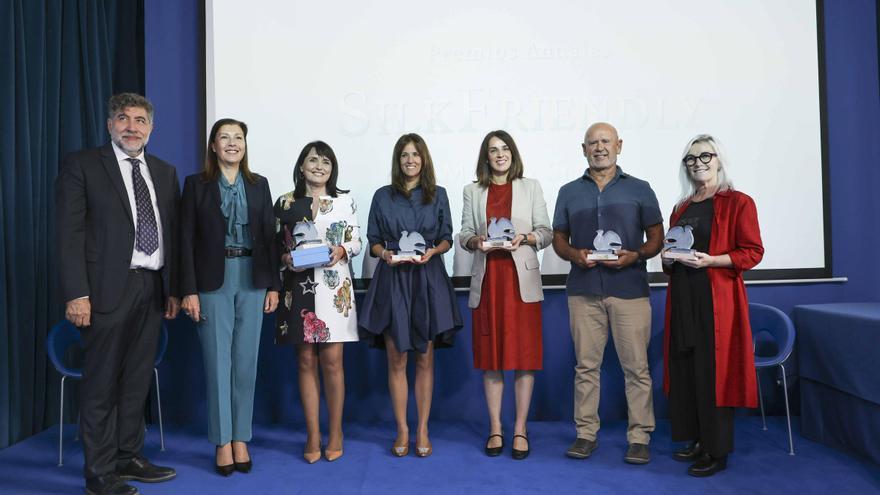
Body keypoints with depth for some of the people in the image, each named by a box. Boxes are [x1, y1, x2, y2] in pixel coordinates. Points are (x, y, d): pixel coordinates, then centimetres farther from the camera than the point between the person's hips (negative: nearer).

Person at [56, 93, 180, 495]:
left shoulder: (165, 172, 14)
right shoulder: (81, 165, -1)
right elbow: (70, 233, -7)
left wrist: (174, 288, 10)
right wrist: (76, 293, -14)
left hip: (153, 289, 5)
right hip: (108, 289, -5)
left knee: (137, 380, 13)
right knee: (101, 384, 2)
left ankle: (129, 458, 26)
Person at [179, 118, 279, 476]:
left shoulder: (259, 185, 10)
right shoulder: (196, 184, 2)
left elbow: (269, 236, 8)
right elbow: (186, 239, -2)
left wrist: (273, 284, 2)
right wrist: (189, 290, -9)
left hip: (252, 279, 2)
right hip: (213, 280, -2)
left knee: (246, 361, 6)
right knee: (218, 362, 2)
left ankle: (240, 439, 17)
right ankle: (222, 443, 13)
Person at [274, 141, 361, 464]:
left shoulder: (345, 201, 8)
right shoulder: (285, 202, 9)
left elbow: (356, 241, 7)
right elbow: (275, 245, 10)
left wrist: (341, 251, -12)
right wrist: (286, 259, -10)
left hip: (334, 288, -1)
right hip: (298, 287, 1)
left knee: (332, 360, -2)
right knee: (306, 361, 4)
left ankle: (335, 431, 14)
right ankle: (313, 435, 14)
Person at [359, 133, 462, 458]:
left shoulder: (438, 195, 9)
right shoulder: (383, 196, 8)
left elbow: (447, 238, 9)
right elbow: (373, 241, 8)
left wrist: (432, 251, -11)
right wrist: (385, 253, -13)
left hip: (428, 279, 0)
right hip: (392, 279, 0)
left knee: (425, 358, 4)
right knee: (396, 360, 2)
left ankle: (422, 431, 13)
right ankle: (402, 431, 13)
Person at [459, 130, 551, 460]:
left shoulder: (531, 187, 9)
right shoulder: (472, 191, 12)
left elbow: (546, 233, 6)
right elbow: (464, 235, 9)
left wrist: (525, 238, -13)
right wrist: (476, 241, -12)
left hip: (522, 280, -1)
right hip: (487, 280, 1)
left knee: (524, 355, -1)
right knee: (490, 357, 4)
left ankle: (520, 430, 10)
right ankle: (495, 430, 15)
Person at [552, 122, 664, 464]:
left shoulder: (639, 190, 7)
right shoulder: (569, 192, 12)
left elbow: (656, 238, 6)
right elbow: (558, 239, 13)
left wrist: (635, 255, -13)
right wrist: (574, 254, -8)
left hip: (630, 288, -1)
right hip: (584, 290, 2)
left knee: (636, 367, 0)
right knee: (586, 365, 6)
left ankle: (639, 437, 10)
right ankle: (586, 433, 17)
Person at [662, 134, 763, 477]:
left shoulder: (738, 203, -2)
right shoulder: (681, 208, 17)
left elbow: (753, 252, -7)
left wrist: (710, 260, -19)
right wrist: (670, 258, 1)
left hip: (717, 298, -6)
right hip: (682, 297, 6)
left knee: (714, 371, -4)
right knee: (685, 368, 6)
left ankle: (717, 451, 6)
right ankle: (697, 439, 20)